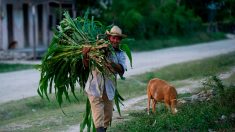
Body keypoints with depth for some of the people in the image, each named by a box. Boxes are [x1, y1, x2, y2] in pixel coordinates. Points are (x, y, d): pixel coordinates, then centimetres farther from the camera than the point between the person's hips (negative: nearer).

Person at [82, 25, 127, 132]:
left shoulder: (120, 54, 8)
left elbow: (121, 71, -9)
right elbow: (86, 65, 0)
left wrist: (110, 63, -26)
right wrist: (85, 56, -20)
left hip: (109, 90, 4)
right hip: (95, 87, -4)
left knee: (108, 117, 15)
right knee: (99, 118, -13)